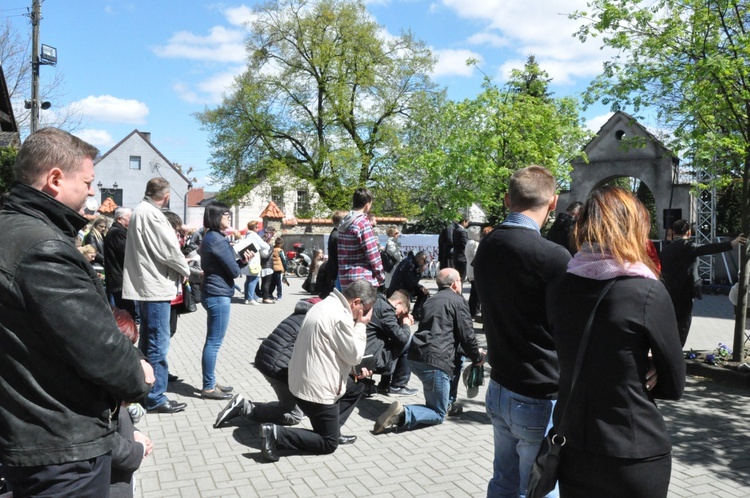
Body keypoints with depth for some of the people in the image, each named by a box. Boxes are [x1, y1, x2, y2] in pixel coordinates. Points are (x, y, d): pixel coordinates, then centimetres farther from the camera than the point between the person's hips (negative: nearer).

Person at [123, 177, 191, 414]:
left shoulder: (140, 211, 14)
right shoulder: (151, 214, -18)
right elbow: (169, 249, -19)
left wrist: (178, 268, 9)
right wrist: (185, 270, -3)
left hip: (145, 285, 10)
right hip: (156, 286, -10)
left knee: (147, 341, 17)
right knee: (158, 344, -4)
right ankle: (156, 398, 3)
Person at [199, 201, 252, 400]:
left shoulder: (210, 237, 15)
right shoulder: (217, 239, -16)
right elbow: (234, 271, -15)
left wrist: (243, 260, 1)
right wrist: (243, 262, 6)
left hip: (214, 294, 10)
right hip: (219, 296, -10)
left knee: (212, 341, 14)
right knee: (214, 342, -4)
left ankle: (210, 383, 22)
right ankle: (208, 387, 2)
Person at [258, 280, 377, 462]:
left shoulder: (329, 305, 9)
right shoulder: (340, 316, -24)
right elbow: (354, 355, -14)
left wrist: (354, 369, 11)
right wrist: (361, 325, -5)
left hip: (304, 381, 10)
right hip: (316, 390, -10)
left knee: (357, 386, 23)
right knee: (328, 444, 5)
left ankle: (332, 430, 21)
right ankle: (275, 434, -7)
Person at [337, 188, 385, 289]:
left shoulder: (344, 223, 12)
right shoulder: (363, 223, -12)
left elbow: (342, 253, 14)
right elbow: (372, 253, -14)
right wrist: (381, 276, -5)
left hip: (345, 278, 8)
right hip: (364, 280, -8)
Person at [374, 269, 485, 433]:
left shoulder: (431, 300, 24)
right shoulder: (458, 301, 1)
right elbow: (466, 334, -1)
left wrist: (473, 352, 37)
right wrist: (477, 357, 18)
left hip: (415, 357, 8)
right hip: (435, 360, -8)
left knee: (458, 357, 32)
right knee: (438, 414, 3)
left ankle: (447, 403, 31)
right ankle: (402, 414, -22)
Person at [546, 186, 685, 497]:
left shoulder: (558, 288, -4)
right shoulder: (649, 293, -16)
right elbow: (674, 385, -6)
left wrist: (634, 378, 4)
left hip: (571, 447, 4)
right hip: (634, 455, -3)